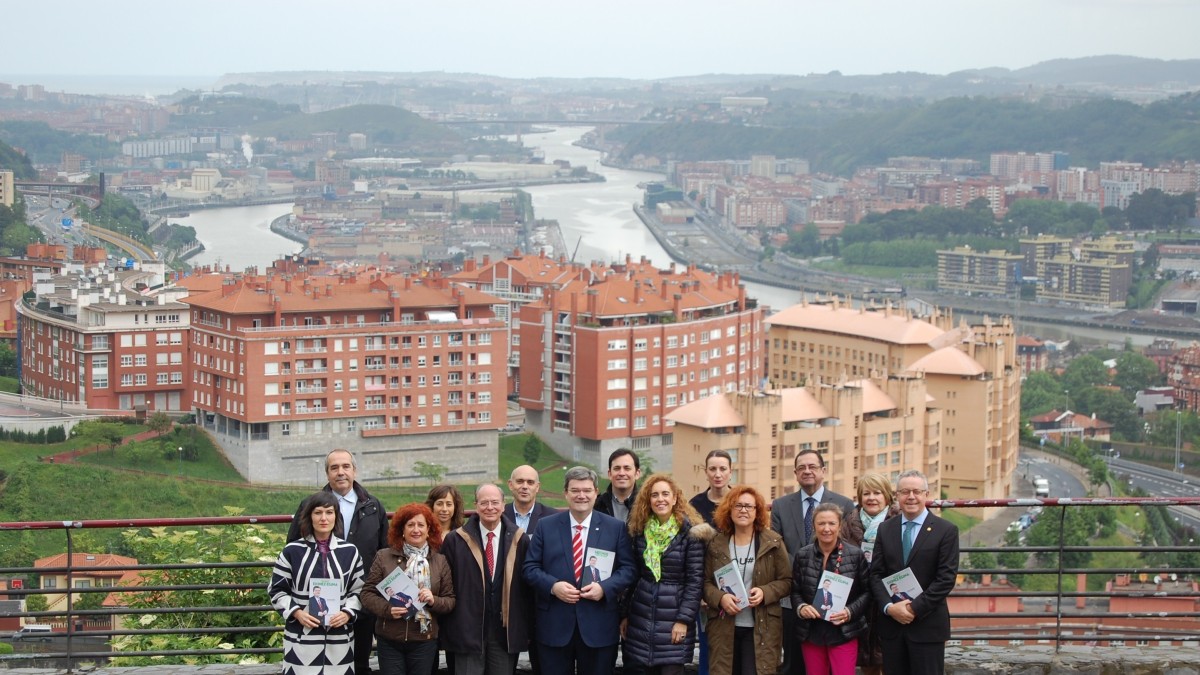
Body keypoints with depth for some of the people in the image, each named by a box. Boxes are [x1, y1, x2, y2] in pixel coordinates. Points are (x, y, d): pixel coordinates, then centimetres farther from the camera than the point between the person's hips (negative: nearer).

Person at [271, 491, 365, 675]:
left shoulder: (349, 552, 8)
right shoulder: (292, 551, 2)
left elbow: (359, 590, 11)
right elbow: (276, 590, 5)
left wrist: (347, 613, -8)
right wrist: (296, 612, -10)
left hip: (339, 640, 2)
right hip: (302, 639, -2)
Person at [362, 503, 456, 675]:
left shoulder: (440, 561, 7)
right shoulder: (384, 557, 2)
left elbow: (450, 600, 8)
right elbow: (367, 593, 1)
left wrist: (434, 601, -14)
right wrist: (387, 609, -16)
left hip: (424, 641, 1)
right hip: (390, 640, -1)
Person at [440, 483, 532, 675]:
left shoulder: (519, 540, 3)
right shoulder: (455, 541, -1)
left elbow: (527, 585, 6)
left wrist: (526, 628, 5)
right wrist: (448, 629, 0)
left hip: (506, 632, 1)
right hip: (467, 631, -1)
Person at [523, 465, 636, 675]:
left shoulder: (615, 528, 5)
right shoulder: (546, 526, 6)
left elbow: (628, 568, 3)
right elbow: (530, 567, 4)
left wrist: (604, 587, -15)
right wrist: (553, 586, -14)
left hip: (599, 626, 0)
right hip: (554, 626, 0)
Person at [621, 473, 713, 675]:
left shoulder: (690, 533, -5)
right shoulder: (640, 531, 8)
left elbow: (695, 580, -8)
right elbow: (633, 575, 13)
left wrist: (684, 619, -13)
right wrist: (625, 614, 9)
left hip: (674, 618, -4)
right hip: (640, 618, 4)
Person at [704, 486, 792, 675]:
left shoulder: (773, 542, 1)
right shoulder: (717, 544, 7)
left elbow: (786, 581, 3)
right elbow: (706, 582, 7)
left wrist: (765, 592, -16)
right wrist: (720, 598, -14)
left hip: (761, 628, -2)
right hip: (724, 627, 2)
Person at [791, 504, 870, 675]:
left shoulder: (855, 555, -4)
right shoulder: (802, 556, 2)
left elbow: (867, 591, 1)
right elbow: (795, 591, 10)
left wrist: (850, 612, -14)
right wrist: (801, 608, -11)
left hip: (843, 633, -3)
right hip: (811, 633, 3)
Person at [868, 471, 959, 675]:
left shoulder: (946, 530, -2)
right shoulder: (885, 529, 10)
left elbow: (946, 578, -8)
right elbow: (876, 574, 6)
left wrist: (915, 608, -14)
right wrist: (889, 607, -10)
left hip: (928, 626, -4)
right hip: (891, 623, 4)